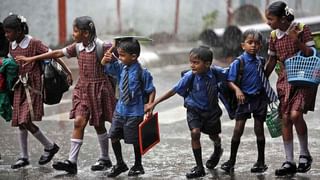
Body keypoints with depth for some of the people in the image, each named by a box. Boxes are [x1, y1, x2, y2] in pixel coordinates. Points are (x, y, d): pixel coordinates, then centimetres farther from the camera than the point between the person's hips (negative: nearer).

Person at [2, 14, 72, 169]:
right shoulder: (12, 46, 9)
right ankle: (24, 157, 17)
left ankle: (50, 146, 5)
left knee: (25, 121, -13)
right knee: (20, 122, 7)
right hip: (20, 87, 7)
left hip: (33, 86, -7)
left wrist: (68, 72, -12)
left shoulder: (34, 43, -12)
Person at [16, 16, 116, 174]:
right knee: (78, 122, -4)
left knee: (99, 124, 6)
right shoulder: (77, 47, 4)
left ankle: (105, 159, 24)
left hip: (98, 88, -5)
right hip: (82, 88, 5)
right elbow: (57, 53, 10)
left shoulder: (101, 47, -15)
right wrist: (32, 59, 14)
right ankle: (72, 162, -7)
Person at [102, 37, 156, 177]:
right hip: (120, 109, 6)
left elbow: (151, 90, -11)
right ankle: (120, 164, 24)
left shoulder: (142, 72, -17)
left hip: (135, 112, -6)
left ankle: (138, 166, 27)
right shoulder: (120, 67, -2)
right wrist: (106, 59, -16)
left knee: (135, 140, 7)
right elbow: (105, 67, 7)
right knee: (114, 136, 6)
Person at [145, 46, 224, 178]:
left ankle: (217, 151, 57)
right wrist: (154, 103, -19)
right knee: (195, 133, -21)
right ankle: (199, 168, -9)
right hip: (194, 109, -1)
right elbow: (174, 91, -18)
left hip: (211, 109, 1)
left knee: (214, 135, 17)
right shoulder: (189, 76, -22)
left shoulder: (215, 74, -20)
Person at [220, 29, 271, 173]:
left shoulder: (261, 61, 4)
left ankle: (261, 161, 15)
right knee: (238, 130, -3)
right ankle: (231, 161, 6)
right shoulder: (238, 62, -9)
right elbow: (230, 81, -11)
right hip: (244, 98, -3)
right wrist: (237, 90, -29)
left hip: (260, 98, 3)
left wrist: (268, 95, 19)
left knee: (259, 129, 7)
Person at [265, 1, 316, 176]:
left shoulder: (302, 29, -9)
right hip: (284, 81, 5)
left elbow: (311, 54, -11)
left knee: (295, 115, -21)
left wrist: (297, 41, -24)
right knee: (285, 119, 1)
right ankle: (289, 162, 8)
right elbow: (271, 61, 15)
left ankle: (305, 154, 0)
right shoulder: (274, 37, 5)